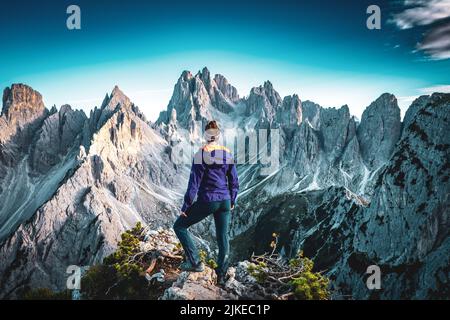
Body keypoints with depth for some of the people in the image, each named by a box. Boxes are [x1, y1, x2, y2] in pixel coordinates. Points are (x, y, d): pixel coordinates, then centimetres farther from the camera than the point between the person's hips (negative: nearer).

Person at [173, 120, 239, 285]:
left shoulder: (201, 154, -12)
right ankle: (221, 275, 20)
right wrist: (232, 202, 22)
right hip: (225, 201, 5)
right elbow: (234, 182, 9)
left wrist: (185, 207, -6)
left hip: (207, 201, -5)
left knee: (179, 226, 11)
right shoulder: (228, 153, 3)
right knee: (223, 237, 14)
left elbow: (194, 183, -12)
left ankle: (195, 262, 5)